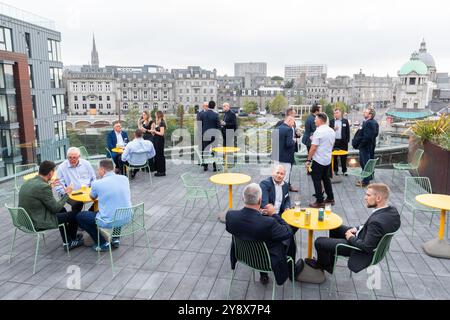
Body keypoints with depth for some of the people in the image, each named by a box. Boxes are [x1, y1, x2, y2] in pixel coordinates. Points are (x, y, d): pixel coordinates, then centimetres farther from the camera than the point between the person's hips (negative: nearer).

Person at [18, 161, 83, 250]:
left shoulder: (28, 182, 1)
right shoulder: (43, 186, -25)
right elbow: (55, 208, -17)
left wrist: (50, 185, 23)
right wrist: (67, 193, -5)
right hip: (38, 224, -9)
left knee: (62, 210, 26)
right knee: (74, 215, 3)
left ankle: (67, 241, 32)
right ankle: (72, 240, 30)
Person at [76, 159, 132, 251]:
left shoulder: (98, 183, -13)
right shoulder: (125, 179, -2)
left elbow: (92, 197, 10)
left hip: (109, 222, -5)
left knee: (79, 216, 17)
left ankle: (102, 244, 18)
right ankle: (116, 239, 31)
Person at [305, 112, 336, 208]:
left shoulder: (318, 132, -18)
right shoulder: (332, 131, 7)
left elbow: (313, 147, -19)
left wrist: (308, 160, -14)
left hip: (318, 160, -8)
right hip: (328, 159, 8)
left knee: (317, 180, 0)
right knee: (326, 179, 19)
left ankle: (319, 202, 3)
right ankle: (330, 198, 27)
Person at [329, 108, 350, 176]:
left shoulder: (345, 121, 4)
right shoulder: (331, 121, 6)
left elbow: (348, 131, 4)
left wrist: (347, 140, -2)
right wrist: (334, 129, -15)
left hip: (343, 141, -1)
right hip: (334, 141, 1)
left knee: (343, 157, 4)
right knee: (334, 157, 4)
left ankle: (344, 170, 13)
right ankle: (335, 170, 14)